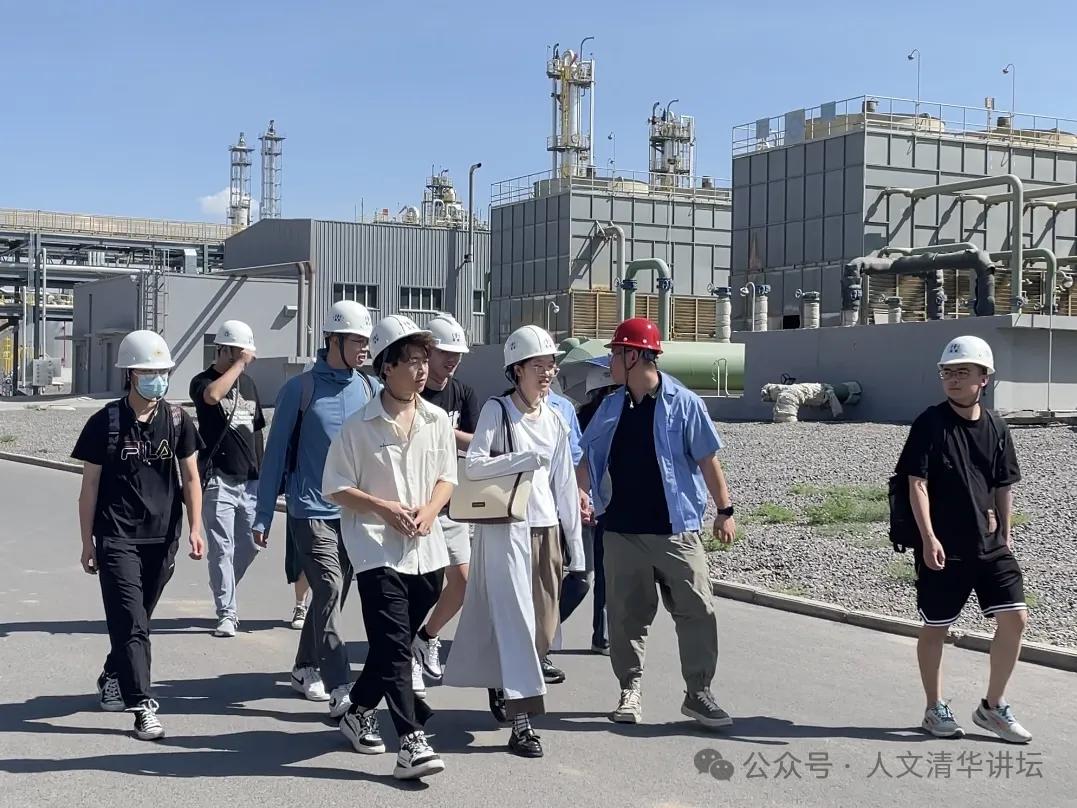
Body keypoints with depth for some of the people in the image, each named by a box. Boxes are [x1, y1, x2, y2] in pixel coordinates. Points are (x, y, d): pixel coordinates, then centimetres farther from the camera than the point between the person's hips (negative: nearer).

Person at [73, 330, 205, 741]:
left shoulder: (177, 420, 3)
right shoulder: (106, 421, -5)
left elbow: (190, 478, 8)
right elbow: (90, 485, -1)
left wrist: (194, 529, -1)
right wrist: (87, 543, -1)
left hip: (162, 538, 4)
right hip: (116, 538, -3)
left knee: (137, 619, 16)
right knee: (130, 623, -10)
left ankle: (112, 679, 40)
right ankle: (143, 707, -9)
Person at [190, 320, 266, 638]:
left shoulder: (248, 383, 15)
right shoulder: (203, 381, -5)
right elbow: (212, 395, -32)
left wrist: (262, 473, 19)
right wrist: (239, 364, -21)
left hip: (250, 481, 6)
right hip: (219, 480, -6)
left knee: (250, 546, 9)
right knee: (222, 549, -4)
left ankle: (223, 594, 31)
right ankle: (226, 613, 2)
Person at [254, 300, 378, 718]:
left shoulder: (370, 389, 5)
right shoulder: (301, 388, -6)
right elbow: (276, 453, -1)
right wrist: (263, 516, -1)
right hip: (312, 511, -5)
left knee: (332, 597, 14)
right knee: (329, 592, -14)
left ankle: (305, 670, 32)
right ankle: (339, 691, -14)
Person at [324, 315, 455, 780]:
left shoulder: (438, 421, 5)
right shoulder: (359, 427, -8)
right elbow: (336, 488, -4)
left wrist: (430, 509, -7)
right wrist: (385, 508, -15)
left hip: (426, 551, 5)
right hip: (377, 549, -5)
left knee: (394, 644, 16)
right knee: (394, 646, -11)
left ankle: (358, 712, 37)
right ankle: (412, 742, -13)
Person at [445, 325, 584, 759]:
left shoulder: (554, 420, 11)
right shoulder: (497, 410, -5)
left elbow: (565, 485, 13)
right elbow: (474, 465, -16)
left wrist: (574, 545, 12)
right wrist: (527, 458, -19)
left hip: (546, 529, 6)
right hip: (505, 529, -6)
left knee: (543, 625, 9)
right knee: (515, 619, -10)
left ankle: (502, 685, 34)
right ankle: (521, 721, -9)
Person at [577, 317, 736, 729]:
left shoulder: (683, 403, -5)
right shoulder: (610, 408, 9)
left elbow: (707, 460, -3)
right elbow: (589, 461, 16)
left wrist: (725, 509, -5)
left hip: (676, 530, -4)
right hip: (622, 531, 4)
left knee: (697, 611, -2)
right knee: (627, 615, 7)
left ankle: (698, 693, 10)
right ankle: (629, 692, 19)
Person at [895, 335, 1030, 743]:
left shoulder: (995, 427, 6)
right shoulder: (930, 423, -8)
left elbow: (1003, 486, 15)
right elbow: (917, 483, -13)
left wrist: (1005, 534, 14)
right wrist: (928, 537, -20)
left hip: (989, 545, 5)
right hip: (942, 547, -4)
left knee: (1014, 617, -1)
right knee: (935, 627, 7)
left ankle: (993, 706, 15)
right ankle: (936, 709, 24)